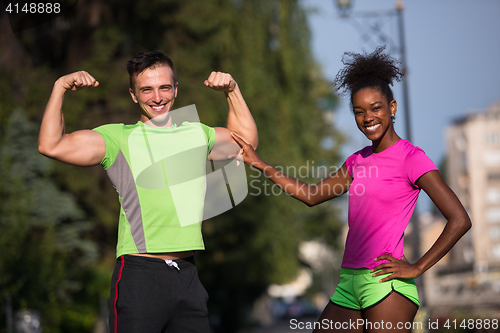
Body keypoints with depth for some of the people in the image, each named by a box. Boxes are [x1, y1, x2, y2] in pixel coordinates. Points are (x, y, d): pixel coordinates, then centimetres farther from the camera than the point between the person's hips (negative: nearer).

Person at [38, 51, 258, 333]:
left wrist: (232, 91, 24)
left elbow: (247, 140, 34)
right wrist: (60, 88, -9)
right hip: (139, 275, -5)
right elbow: (51, 145, -8)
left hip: (188, 275, 5)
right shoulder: (118, 138, 2)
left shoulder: (197, 133, 17)